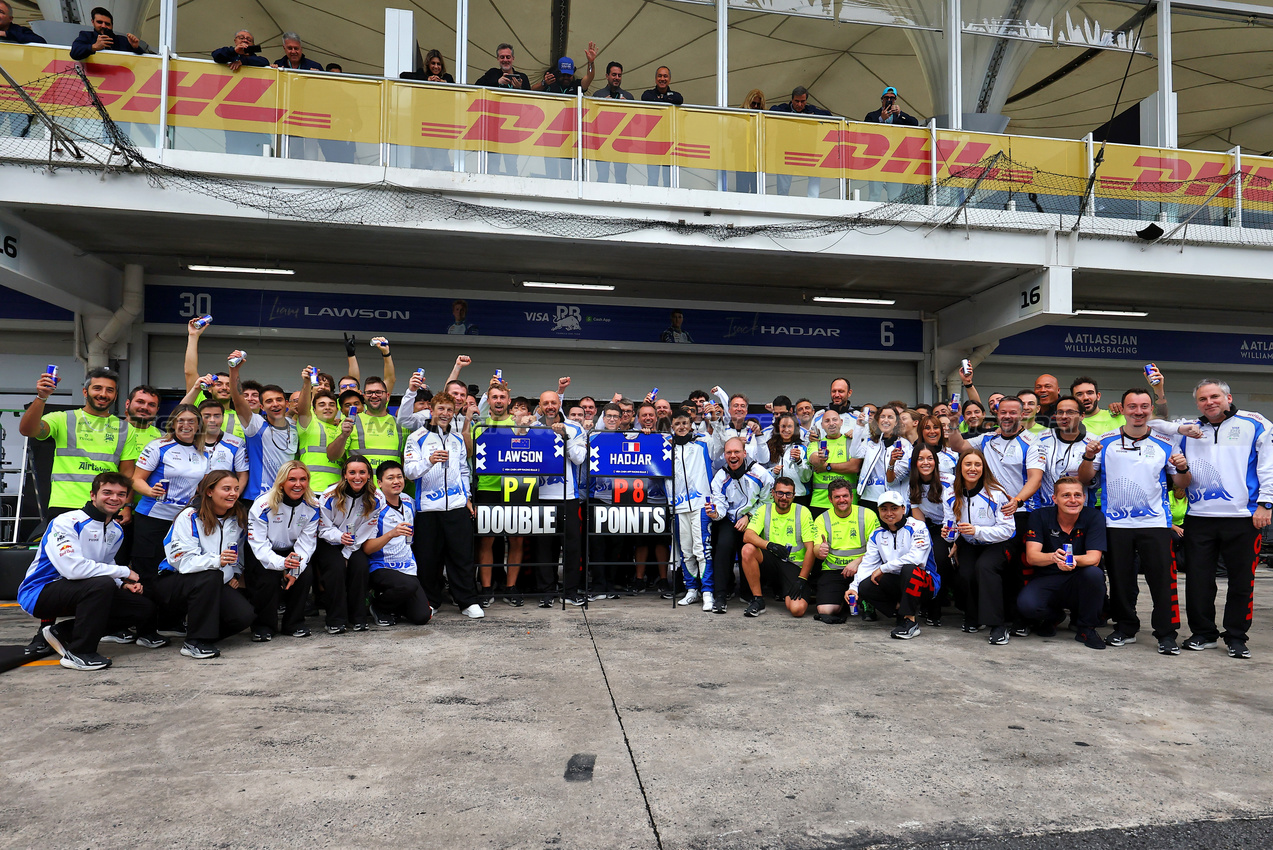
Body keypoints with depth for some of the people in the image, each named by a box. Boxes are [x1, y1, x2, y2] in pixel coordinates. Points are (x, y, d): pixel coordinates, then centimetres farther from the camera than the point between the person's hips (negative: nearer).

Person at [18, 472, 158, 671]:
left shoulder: (117, 530, 7)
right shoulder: (66, 522, -19)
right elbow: (73, 568, -31)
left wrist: (123, 584, -5)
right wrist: (124, 572, -23)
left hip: (77, 592, 8)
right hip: (40, 593, -8)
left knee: (145, 608, -4)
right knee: (103, 584, -35)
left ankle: (62, 632, 5)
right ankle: (80, 653, -21)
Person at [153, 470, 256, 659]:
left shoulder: (238, 518, 3)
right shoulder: (190, 517, -14)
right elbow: (183, 560, -24)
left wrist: (235, 575, 1)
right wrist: (216, 560, -41)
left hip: (216, 586, 5)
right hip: (174, 581, -5)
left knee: (244, 615, -20)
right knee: (210, 576, -38)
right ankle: (195, 643, -25)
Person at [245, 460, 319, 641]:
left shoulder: (312, 507, -9)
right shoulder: (263, 504, -21)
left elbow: (306, 543, -10)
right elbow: (258, 544, -25)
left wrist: (295, 569, -27)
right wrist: (281, 563, -43)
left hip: (291, 553, 3)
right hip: (261, 555, -3)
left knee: (305, 576, -24)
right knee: (268, 580, -30)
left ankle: (295, 623, -1)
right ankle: (263, 626, -3)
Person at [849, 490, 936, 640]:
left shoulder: (917, 527, -8)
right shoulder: (877, 535, 10)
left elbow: (916, 558, -25)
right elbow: (867, 564, 2)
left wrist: (883, 569, -18)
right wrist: (854, 587, -15)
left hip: (924, 584, -5)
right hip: (897, 585, 5)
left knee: (910, 569, -37)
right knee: (865, 587, -20)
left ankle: (910, 620, -25)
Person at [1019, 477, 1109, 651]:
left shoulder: (1094, 517, -6)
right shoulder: (1039, 516, -6)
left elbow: (1094, 558, -17)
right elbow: (1031, 556, -15)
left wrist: (1073, 560, -41)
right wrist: (1053, 557, -39)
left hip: (1079, 584, 0)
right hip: (1047, 581, 0)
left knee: (1094, 573, -34)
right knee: (1026, 604, -31)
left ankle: (1086, 628, -8)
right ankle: (1052, 616, 10)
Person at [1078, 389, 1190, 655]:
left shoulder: (1165, 445, 7)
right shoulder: (1105, 442, 4)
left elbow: (1181, 484, 11)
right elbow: (1085, 478, 3)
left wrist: (1182, 469, -10)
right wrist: (1089, 458, -15)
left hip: (1155, 522, 0)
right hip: (1116, 522, 0)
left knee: (1162, 578, -2)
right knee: (1120, 579, 9)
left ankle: (1166, 633, 8)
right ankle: (1125, 628, 22)